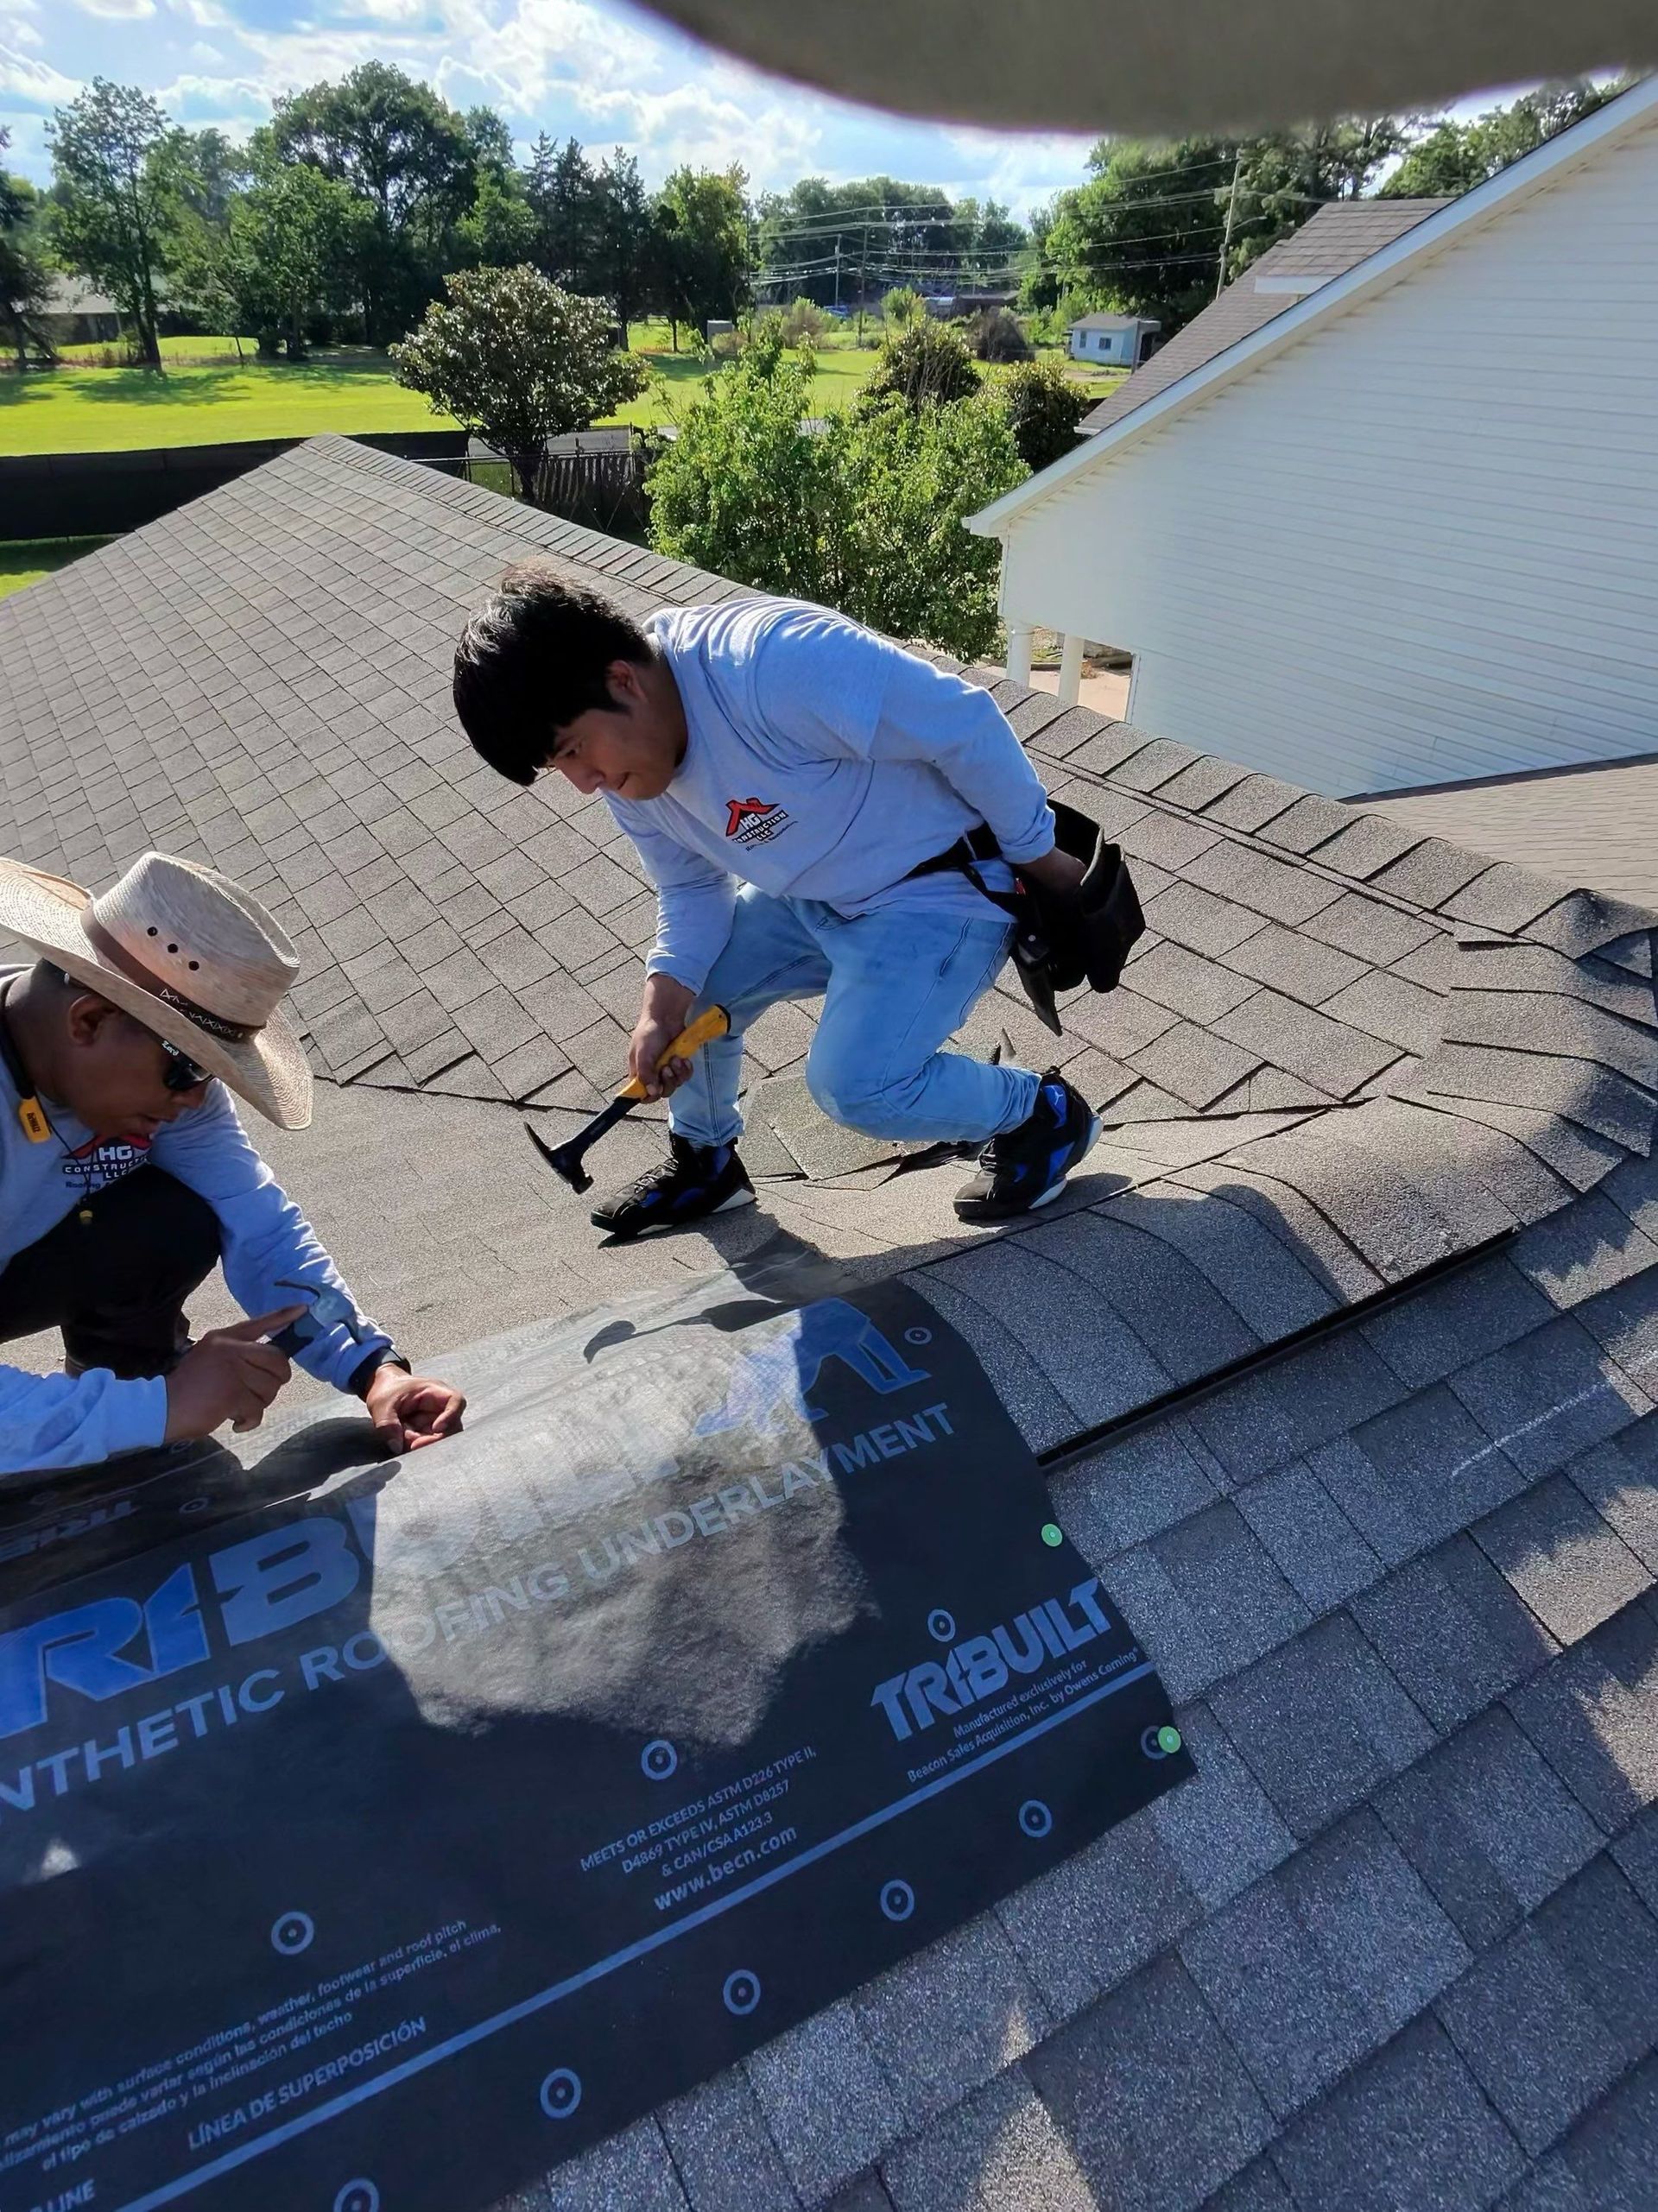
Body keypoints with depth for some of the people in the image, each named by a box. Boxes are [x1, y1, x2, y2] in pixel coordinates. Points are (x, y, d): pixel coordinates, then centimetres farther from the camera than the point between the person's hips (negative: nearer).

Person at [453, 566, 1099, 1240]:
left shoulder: (773, 663, -33)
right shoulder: (624, 768, -5)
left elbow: (965, 724, -26)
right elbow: (692, 891, 5)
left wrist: (1039, 858, -15)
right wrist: (660, 1013, -11)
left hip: (941, 888, -8)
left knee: (852, 1084, -22)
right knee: (690, 987, 5)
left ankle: (1042, 1114, 5)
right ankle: (703, 1163, 31)